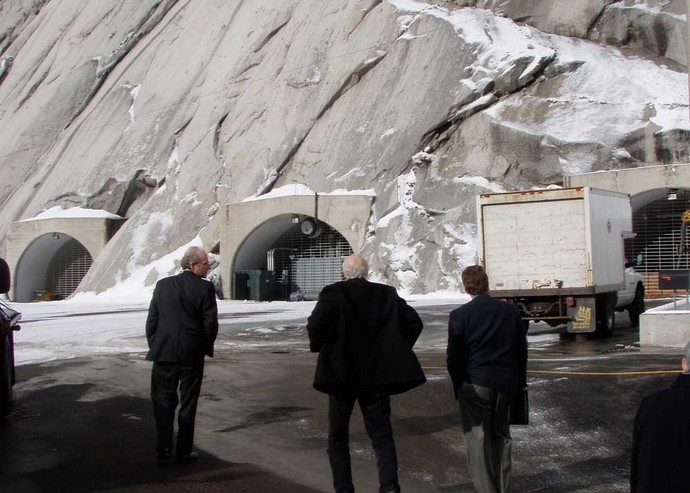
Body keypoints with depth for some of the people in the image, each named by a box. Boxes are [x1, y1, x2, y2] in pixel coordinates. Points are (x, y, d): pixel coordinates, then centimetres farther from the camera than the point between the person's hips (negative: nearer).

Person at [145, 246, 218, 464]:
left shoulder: (163, 285, 2)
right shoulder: (205, 288, -7)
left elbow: (152, 320, 3)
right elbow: (211, 324, -7)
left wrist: (154, 346, 14)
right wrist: (205, 347, 10)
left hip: (164, 352, 2)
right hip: (192, 354, -2)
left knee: (163, 401, 11)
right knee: (187, 404, 9)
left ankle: (164, 450, 7)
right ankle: (183, 452, 13)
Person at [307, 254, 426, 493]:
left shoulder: (334, 293, -7)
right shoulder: (387, 294, 6)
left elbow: (316, 324, -21)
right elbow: (414, 322, 3)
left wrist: (318, 346, -2)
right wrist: (396, 350, 11)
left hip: (341, 374, -2)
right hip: (377, 374, 3)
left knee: (338, 438, 13)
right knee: (382, 436, 7)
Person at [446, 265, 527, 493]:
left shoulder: (460, 315, -10)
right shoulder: (511, 311, 1)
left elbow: (454, 357, -8)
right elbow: (521, 349, 7)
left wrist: (458, 385, 4)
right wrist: (519, 381, 16)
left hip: (475, 383, -4)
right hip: (505, 383, 4)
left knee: (478, 440, 3)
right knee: (501, 435, 17)